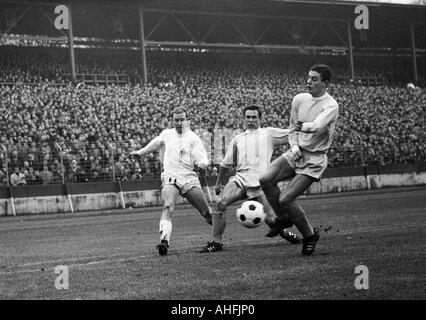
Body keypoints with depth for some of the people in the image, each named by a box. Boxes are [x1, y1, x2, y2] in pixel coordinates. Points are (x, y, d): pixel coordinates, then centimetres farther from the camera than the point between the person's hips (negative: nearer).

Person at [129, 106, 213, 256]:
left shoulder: (193, 137, 3)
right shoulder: (166, 134, 12)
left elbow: (202, 159, -3)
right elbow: (155, 143, 33)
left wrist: (201, 163, -26)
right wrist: (140, 152, 40)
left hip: (189, 178, 0)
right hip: (170, 178, 0)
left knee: (207, 212, 2)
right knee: (167, 207, -26)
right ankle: (164, 241, -38)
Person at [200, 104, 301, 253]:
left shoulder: (268, 133, 15)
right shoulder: (238, 139, 23)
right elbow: (226, 163, 30)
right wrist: (218, 182, 32)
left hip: (259, 181, -3)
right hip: (240, 178, 3)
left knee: (270, 219, -9)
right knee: (221, 203, -22)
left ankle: (285, 233, 23)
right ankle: (216, 242, -17)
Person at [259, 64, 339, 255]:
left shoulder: (331, 106, -12)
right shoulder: (299, 99, 7)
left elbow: (318, 126, -29)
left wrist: (304, 126, -43)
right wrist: (294, 146, 0)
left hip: (314, 160, -6)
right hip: (296, 154, 6)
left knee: (285, 199, -16)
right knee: (266, 179, -17)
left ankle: (309, 236, 6)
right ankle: (283, 218, 6)